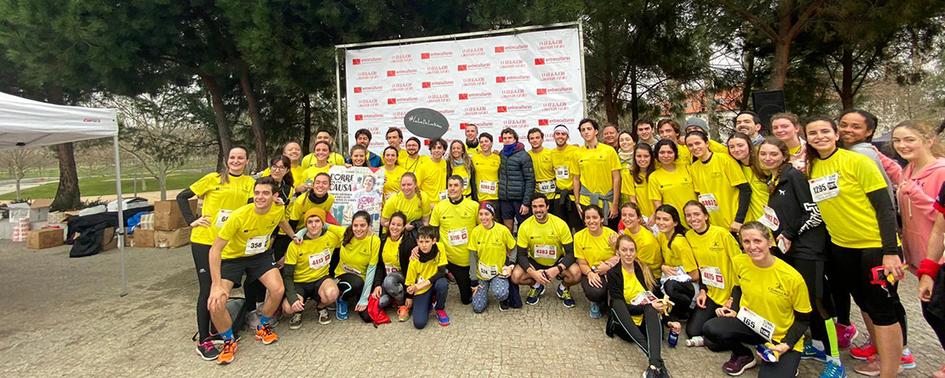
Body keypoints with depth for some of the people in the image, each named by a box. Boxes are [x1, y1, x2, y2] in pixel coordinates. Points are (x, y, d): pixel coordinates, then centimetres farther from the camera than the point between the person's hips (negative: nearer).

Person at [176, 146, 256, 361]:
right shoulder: (214, 179, -2)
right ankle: (203, 340, 7)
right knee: (207, 287, -2)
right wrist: (191, 221, -4)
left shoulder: (249, 182, 7)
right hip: (204, 240, -3)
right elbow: (182, 197, 3)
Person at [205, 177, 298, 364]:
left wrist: (294, 236, 22)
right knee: (216, 303, -20)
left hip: (260, 255, 3)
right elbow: (215, 249, -27)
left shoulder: (278, 209, -18)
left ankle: (263, 327, 15)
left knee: (278, 290, -15)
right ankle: (229, 341, 8)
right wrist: (216, 285, -31)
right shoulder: (239, 215, -33)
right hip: (232, 257, -3)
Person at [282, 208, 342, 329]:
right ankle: (298, 311, 9)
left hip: (321, 278, 1)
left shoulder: (331, 236, -8)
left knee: (332, 293, -35)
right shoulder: (295, 245, -13)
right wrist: (293, 297, -25)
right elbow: (287, 275, -10)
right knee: (287, 308, -31)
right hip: (300, 283, -1)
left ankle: (321, 307, 3)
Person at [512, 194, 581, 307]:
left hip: (558, 262, -1)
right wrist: (533, 273, -30)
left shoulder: (560, 224, -19)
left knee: (576, 274, -30)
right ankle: (537, 286, 11)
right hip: (535, 262, 1)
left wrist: (558, 269, -35)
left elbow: (570, 253, -16)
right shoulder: (525, 226, -16)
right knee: (516, 276, -25)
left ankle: (563, 288, 9)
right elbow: (522, 255, -12)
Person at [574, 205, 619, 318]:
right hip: (591, 273, 0)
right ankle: (596, 303, 7)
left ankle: (606, 302, 6)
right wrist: (590, 273, -22)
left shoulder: (612, 235, -7)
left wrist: (608, 266, -21)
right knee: (594, 292, -33)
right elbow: (582, 264, -1)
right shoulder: (579, 236, -5)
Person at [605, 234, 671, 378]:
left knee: (651, 308, -32)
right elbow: (620, 306, -11)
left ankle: (655, 363, -47)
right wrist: (650, 306, -21)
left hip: (646, 317, 2)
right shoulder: (613, 273, -5)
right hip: (625, 320, -2)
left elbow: (656, 295, 9)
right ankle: (655, 358, -45)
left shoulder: (643, 268, 4)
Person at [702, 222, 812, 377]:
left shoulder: (792, 277, -21)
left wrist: (787, 344, -19)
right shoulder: (739, 262, -10)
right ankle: (744, 356, 7)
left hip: (783, 337, -3)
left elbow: (803, 319, -8)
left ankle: (786, 365, 13)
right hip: (749, 323, 3)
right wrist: (733, 309, -3)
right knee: (711, 328, -26)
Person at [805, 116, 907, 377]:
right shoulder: (810, 168, 2)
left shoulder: (857, 161, -13)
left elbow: (884, 206, -15)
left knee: (883, 308, 0)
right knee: (864, 303, 19)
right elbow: (813, 206, 12)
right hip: (841, 247, 6)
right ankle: (880, 353, 37)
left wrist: (890, 251, -19)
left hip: (875, 246, -5)